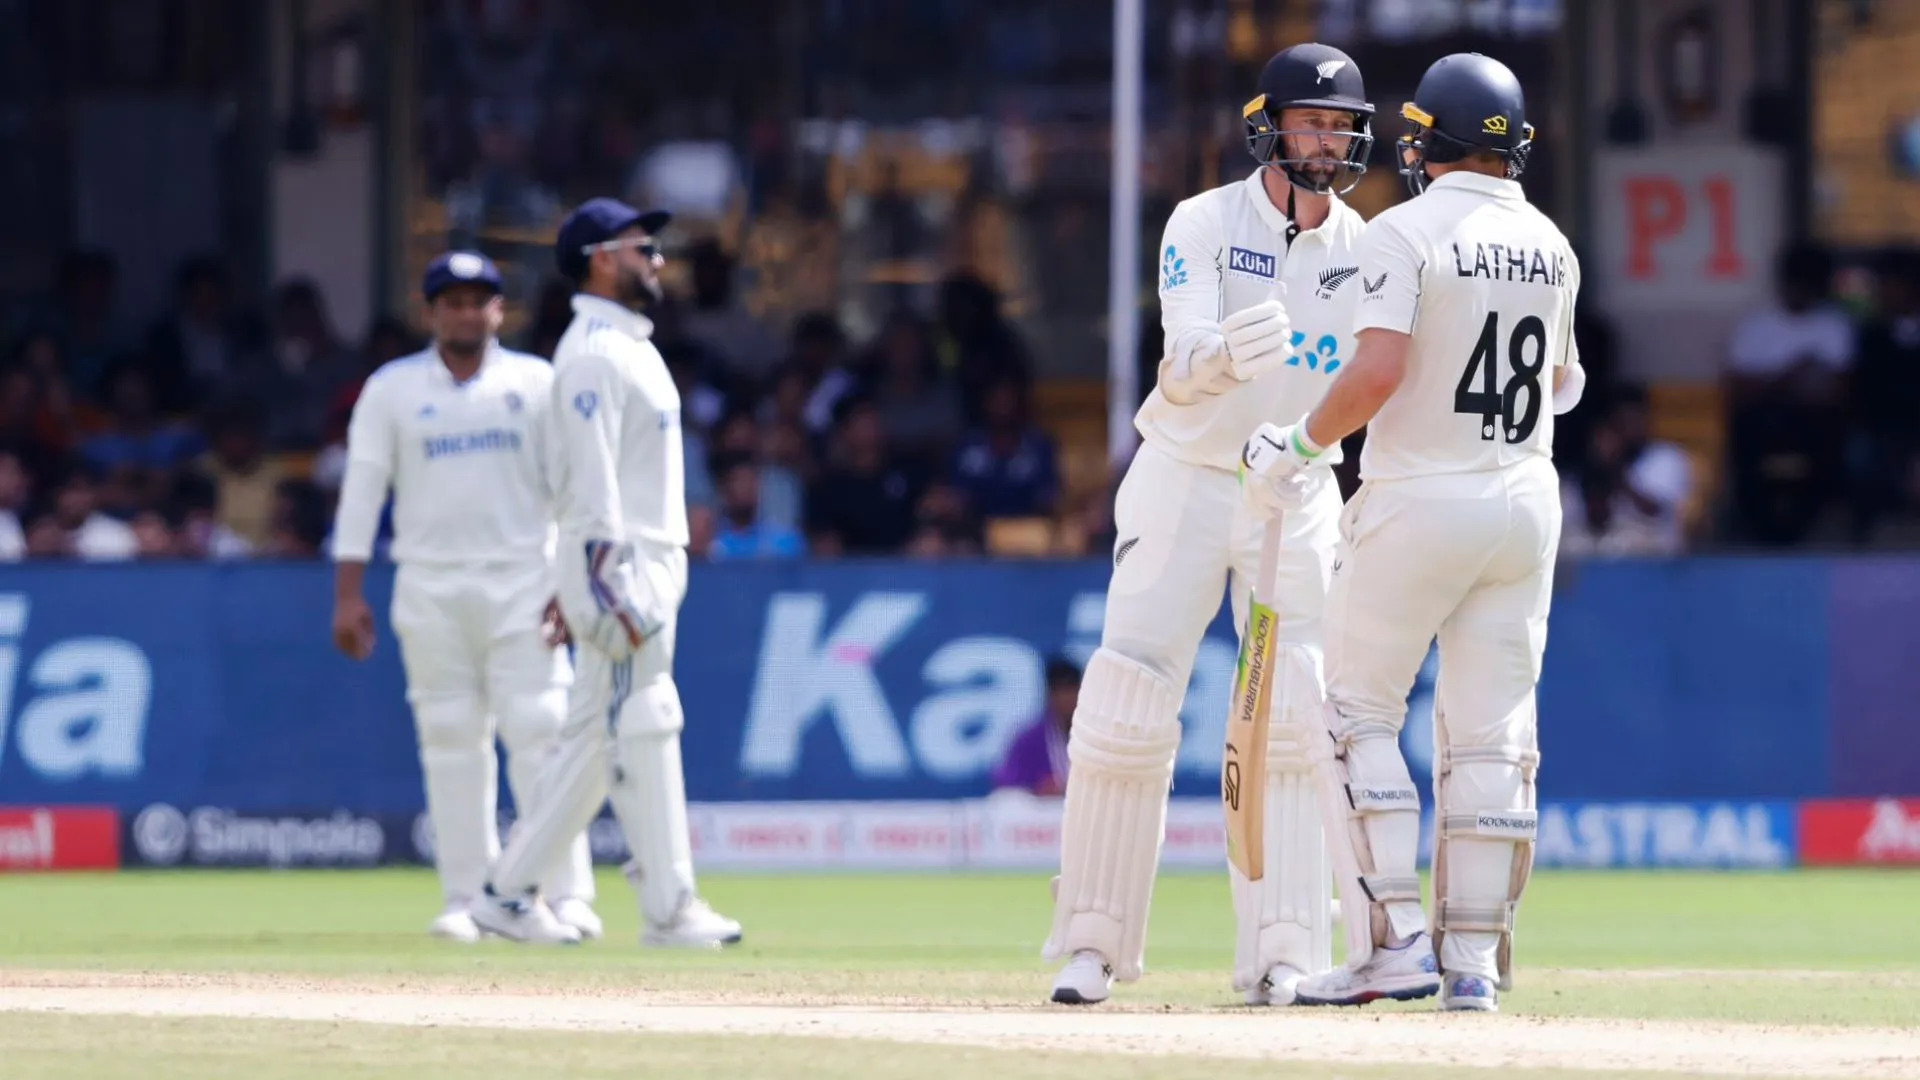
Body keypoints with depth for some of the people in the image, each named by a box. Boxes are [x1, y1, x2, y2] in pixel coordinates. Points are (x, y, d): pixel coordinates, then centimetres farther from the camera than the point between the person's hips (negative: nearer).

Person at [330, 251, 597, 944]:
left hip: (522, 581, -1)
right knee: (450, 740, 1)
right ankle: (466, 900, 4)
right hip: (430, 587, 1)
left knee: (539, 731, -8)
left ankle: (568, 895, -11)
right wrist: (348, 596, -3)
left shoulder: (536, 384, 6)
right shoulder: (392, 390, 7)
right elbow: (360, 492, 5)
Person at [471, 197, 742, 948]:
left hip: (648, 567, 10)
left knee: (597, 738, 10)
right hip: (618, 569, -10)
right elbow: (591, 480, -19)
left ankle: (510, 892, 14)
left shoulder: (628, 346, 19)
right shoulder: (593, 352, -13)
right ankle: (670, 908, -5)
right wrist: (615, 595, -23)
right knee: (641, 731, -7)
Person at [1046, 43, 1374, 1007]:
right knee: (1126, 714, -6)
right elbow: (1181, 371, -25)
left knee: (1295, 725, -5)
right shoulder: (1205, 225, -12)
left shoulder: (1364, 250, -1)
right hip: (1184, 484, -3)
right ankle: (1093, 942, 2)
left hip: (1299, 493, 3)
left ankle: (1281, 954, -4)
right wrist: (1224, 356, -48)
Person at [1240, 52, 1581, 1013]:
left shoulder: (1405, 233, -11)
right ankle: (1474, 960, 4)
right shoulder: (1550, 247, 9)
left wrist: (1302, 445, -10)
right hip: (1526, 499, 5)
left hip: (1418, 500, -5)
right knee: (1490, 734, 7)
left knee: (1358, 714, 5)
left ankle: (1391, 941, -5)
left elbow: (1379, 367, -23)